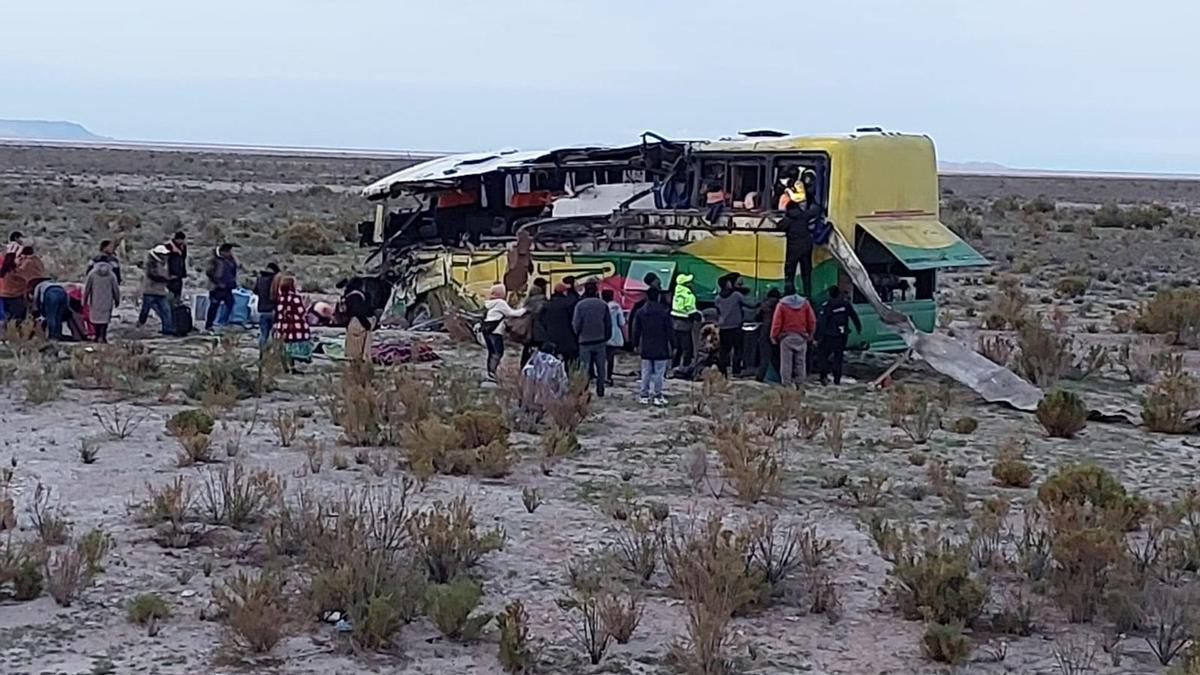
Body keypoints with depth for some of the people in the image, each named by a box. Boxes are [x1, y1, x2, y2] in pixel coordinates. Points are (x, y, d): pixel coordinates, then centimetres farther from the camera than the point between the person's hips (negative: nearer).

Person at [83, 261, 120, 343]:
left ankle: (98, 336, 17)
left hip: (95, 302, 1)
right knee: (105, 319, 1)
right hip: (107, 302, 0)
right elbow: (116, 289, 5)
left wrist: (84, 300, 10)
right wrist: (117, 300, 17)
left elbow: (86, 288, 2)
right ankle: (102, 337, -10)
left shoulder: (92, 274, 0)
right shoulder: (111, 275, 0)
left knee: (96, 318, 14)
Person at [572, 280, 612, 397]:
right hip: (600, 340, 2)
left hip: (585, 341, -2)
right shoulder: (603, 305, -2)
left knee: (585, 367, 3)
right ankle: (600, 390, 12)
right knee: (601, 367, 11)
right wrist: (607, 337, 15)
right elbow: (609, 323, 2)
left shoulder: (580, 305, -8)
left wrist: (578, 334, 12)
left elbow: (576, 324, -7)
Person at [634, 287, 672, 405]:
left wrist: (636, 345, 16)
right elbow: (669, 330, -7)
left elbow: (636, 330, 6)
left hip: (646, 348, 3)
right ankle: (658, 396, 3)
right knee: (659, 372, 2)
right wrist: (672, 346, 0)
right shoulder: (664, 313, -9)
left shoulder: (641, 312, 1)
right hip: (660, 348, -3)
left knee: (646, 372, 10)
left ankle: (644, 395, 12)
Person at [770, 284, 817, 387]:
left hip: (786, 337, -3)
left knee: (786, 362, 0)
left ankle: (786, 384, -2)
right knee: (800, 362, 9)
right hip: (801, 337, 3)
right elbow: (812, 321, 5)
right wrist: (810, 334, 17)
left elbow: (777, 322, -8)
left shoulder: (782, 305, -8)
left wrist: (774, 336, 2)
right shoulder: (805, 303, 3)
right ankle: (800, 384, 9)